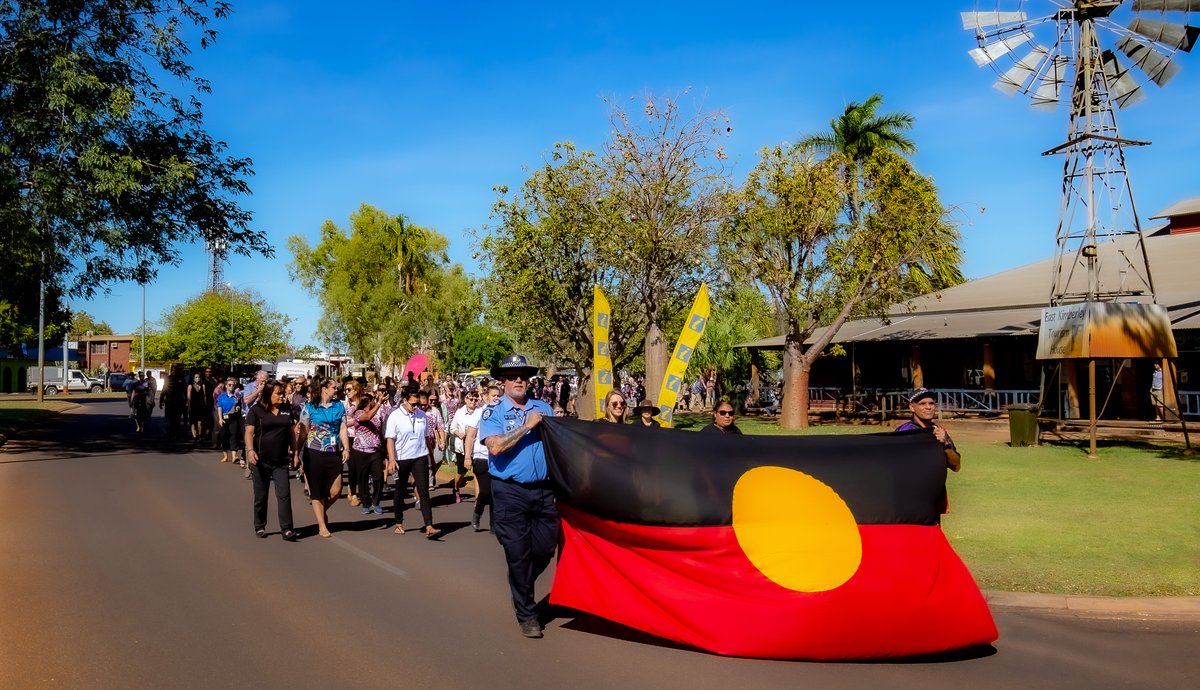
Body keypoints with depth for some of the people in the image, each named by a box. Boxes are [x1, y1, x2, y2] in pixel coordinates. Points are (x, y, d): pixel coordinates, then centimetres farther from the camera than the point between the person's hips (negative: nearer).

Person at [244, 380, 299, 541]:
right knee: (260, 496, 9)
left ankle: (286, 529, -4)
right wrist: (250, 450, -24)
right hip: (261, 460, -2)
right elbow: (249, 432, -10)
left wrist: (295, 453, 11)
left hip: (281, 461, 2)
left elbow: (291, 432, 14)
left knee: (284, 494, -5)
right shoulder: (256, 410, -3)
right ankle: (260, 527, 23)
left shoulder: (287, 410, 8)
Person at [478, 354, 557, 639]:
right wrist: (527, 426, -15)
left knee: (545, 548, 8)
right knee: (518, 554, 2)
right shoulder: (492, 413, -1)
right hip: (510, 492, -4)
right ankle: (526, 614, 17)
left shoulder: (543, 408, 11)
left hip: (543, 490, 4)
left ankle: (520, 588, 37)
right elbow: (495, 447, -17)